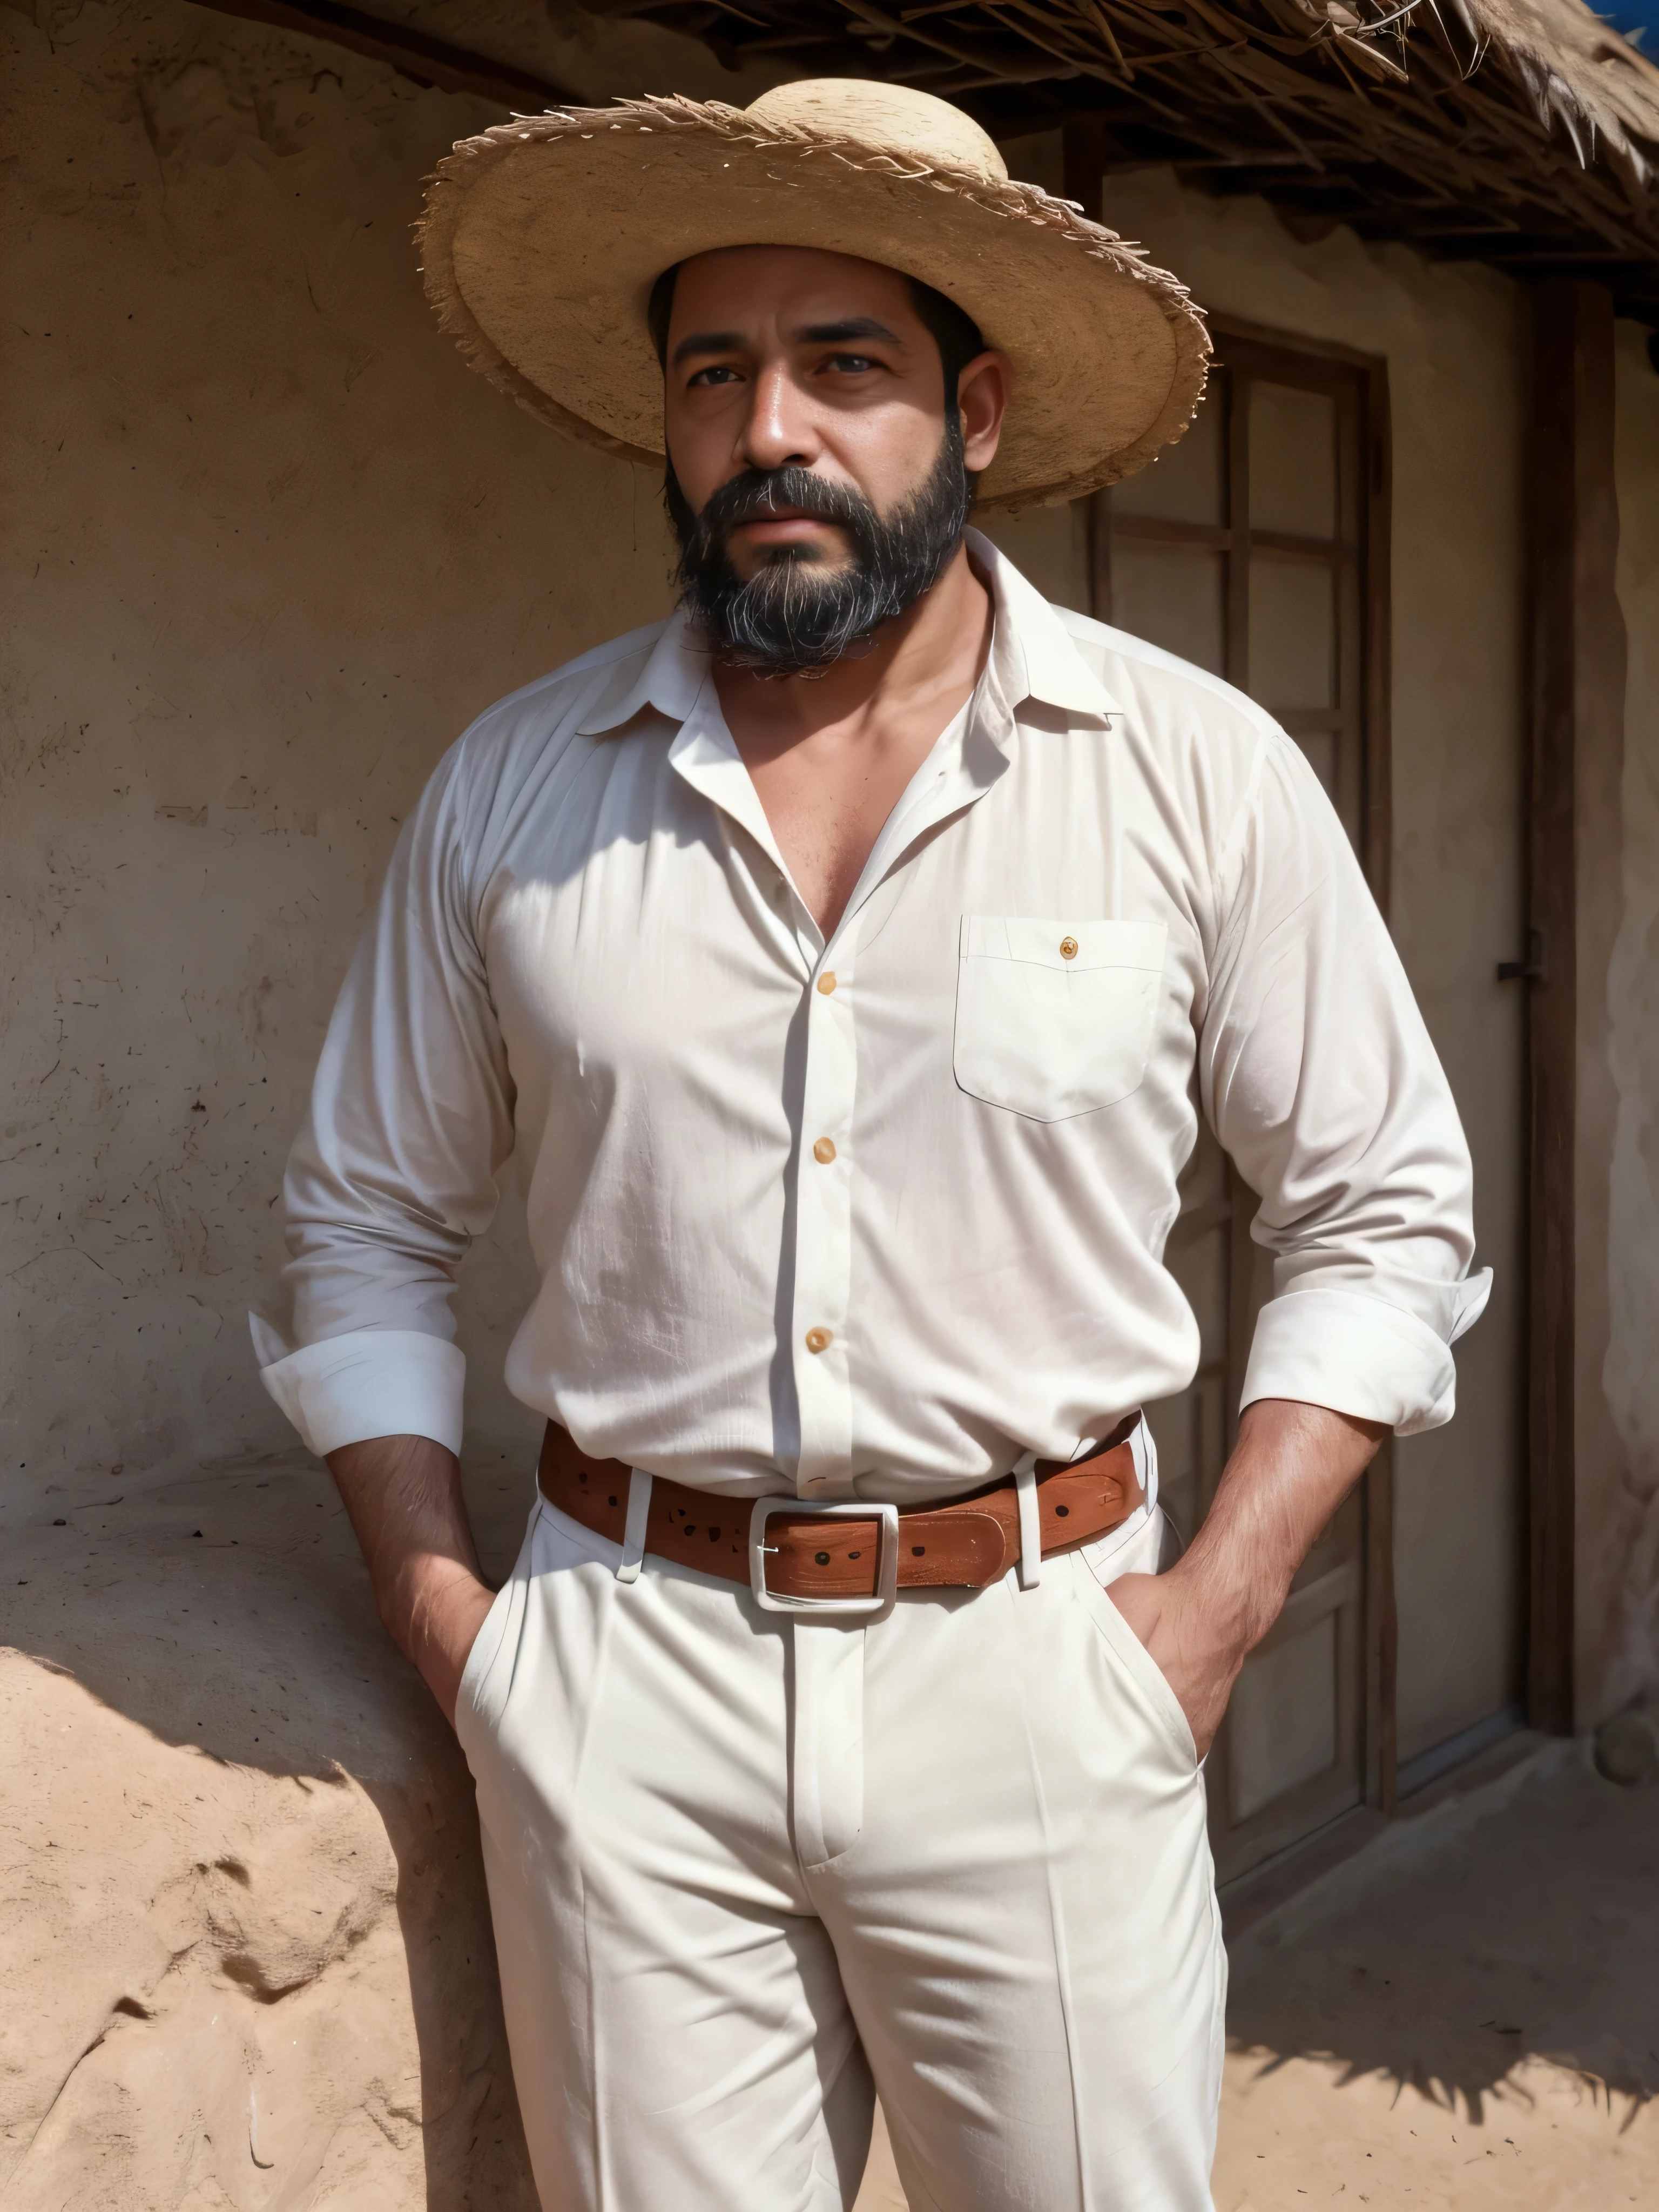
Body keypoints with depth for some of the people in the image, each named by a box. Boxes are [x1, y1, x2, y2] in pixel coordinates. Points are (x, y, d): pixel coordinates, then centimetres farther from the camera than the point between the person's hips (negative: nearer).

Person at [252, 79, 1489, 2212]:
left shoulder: (1198, 771, -2)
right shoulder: (511, 790, 2)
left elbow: (1382, 1209, 5)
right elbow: (366, 1218, 11)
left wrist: (1219, 1599, -4)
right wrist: (441, 1615, 1)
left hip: (1032, 1654, -1)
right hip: (623, 1673, 2)